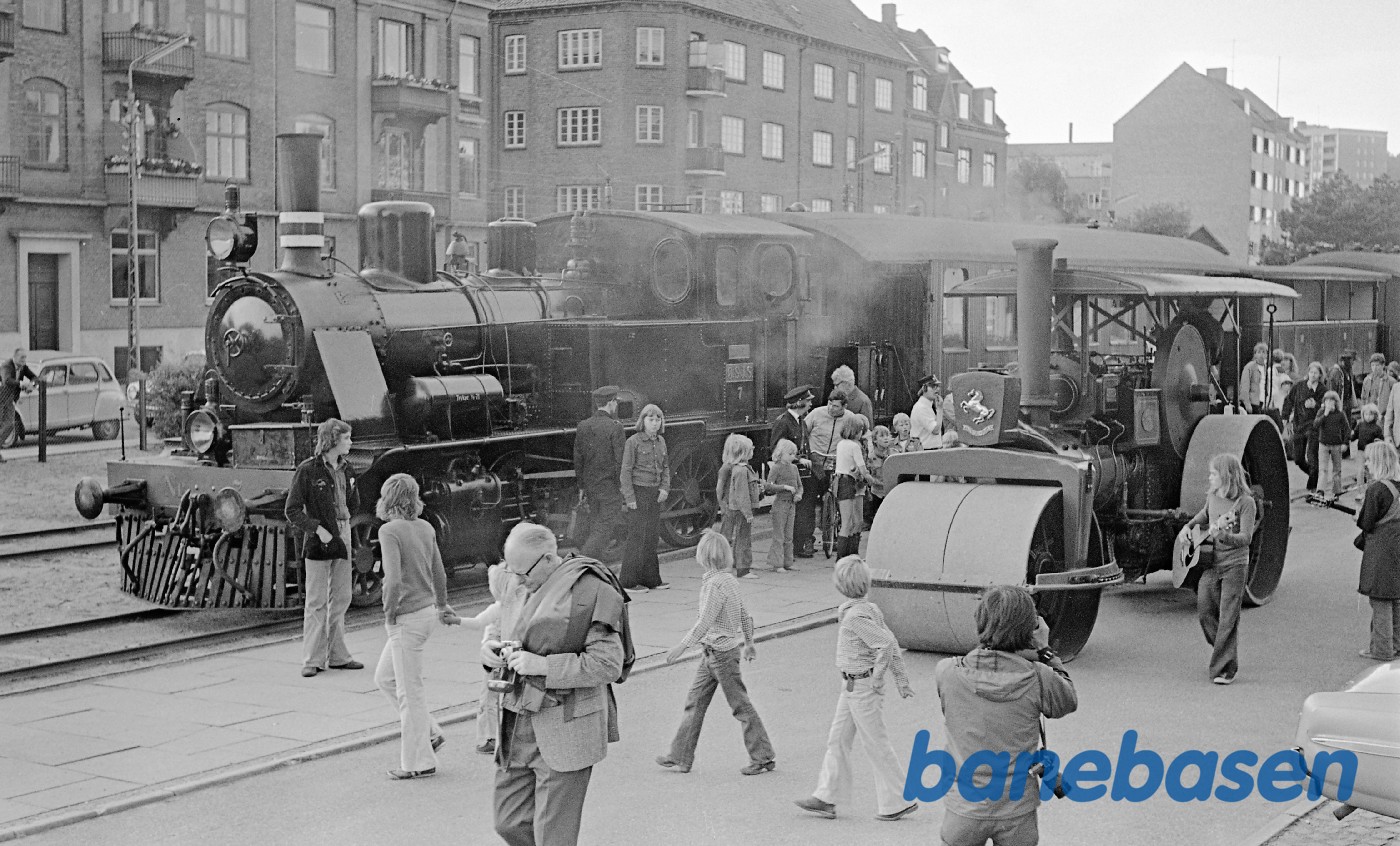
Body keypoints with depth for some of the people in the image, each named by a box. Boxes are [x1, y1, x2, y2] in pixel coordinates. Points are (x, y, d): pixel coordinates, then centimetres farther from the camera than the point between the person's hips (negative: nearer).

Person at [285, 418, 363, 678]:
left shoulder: (345, 469, 9)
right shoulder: (307, 470, -10)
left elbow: (354, 503, 20)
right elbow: (292, 510, -9)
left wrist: (342, 520, 1)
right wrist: (318, 529, -17)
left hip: (343, 537, 7)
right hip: (318, 541, -7)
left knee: (341, 599, 11)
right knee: (316, 602, -3)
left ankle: (337, 656, 19)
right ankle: (312, 659, 2)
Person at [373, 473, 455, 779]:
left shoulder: (390, 531, -16)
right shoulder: (426, 528, 6)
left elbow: (393, 580, -26)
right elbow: (439, 574, 16)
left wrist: (389, 613, -10)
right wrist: (442, 606, 33)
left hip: (407, 619, -8)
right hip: (425, 610, 8)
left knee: (409, 690, 1)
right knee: (385, 677, 21)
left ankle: (418, 762, 9)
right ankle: (429, 733, 22)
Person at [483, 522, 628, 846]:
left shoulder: (589, 590, -13)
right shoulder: (532, 591, 11)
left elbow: (609, 664, -16)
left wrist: (543, 665, -22)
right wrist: (491, 643, -1)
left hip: (563, 732, -8)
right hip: (519, 729, 8)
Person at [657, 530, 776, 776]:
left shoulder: (717, 583, -22)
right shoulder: (727, 579, 7)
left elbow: (705, 622, -24)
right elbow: (745, 615, 14)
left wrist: (682, 646, -20)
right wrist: (749, 643, 25)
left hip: (722, 652, -10)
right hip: (712, 653, 10)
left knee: (741, 705, 0)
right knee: (695, 701, 12)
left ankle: (763, 757, 9)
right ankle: (680, 757, 17)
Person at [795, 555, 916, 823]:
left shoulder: (856, 616, -22)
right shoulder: (869, 608, 6)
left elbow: (886, 644, -29)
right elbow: (891, 644, 9)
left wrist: (877, 678, -17)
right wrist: (901, 679, 12)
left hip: (862, 687, -10)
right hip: (852, 686, 10)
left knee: (876, 745, 1)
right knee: (837, 739, 13)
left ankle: (898, 802, 12)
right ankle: (827, 799, 18)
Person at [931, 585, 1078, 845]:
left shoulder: (946, 673, -14)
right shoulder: (1037, 679, -16)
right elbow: (1068, 702, 6)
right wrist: (1044, 651, 11)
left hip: (964, 810, 1)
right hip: (1017, 813, 0)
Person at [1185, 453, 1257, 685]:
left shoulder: (1245, 502, -11)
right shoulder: (1212, 497, 7)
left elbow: (1246, 537, -17)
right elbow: (1203, 516, 28)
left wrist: (1223, 535, -33)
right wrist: (1188, 527, 11)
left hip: (1235, 564, -6)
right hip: (1210, 563, 6)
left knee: (1228, 619, -5)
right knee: (1205, 612, 5)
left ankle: (1224, 669, 0)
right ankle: (1225, 654, 26)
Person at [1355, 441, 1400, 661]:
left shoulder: (1376, 489, -18)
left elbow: (1367, 524, -16)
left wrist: (1358, 517, 4)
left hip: (1381, 551, -8)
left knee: (1380, 601, -1)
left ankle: (1382, 649, 3)